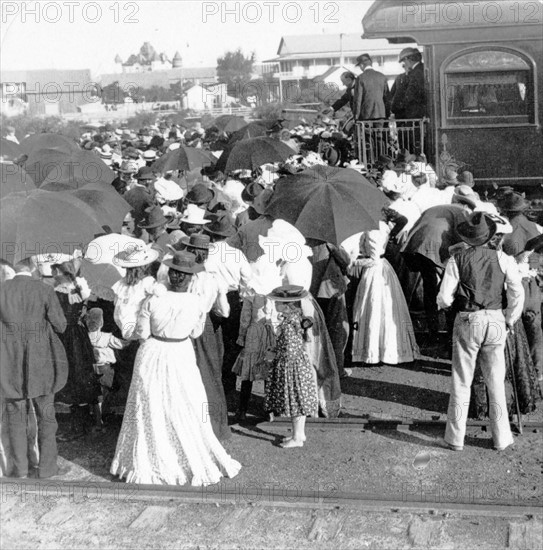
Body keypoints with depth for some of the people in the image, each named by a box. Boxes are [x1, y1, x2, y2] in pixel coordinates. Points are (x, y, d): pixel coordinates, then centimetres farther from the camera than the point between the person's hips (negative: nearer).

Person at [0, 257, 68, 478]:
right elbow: (60, 325, -8)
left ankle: (19, 468, 14)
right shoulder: (45, 291, -10)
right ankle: (46, 467, 13)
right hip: (41, 362, -1)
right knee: (46, 415, 11)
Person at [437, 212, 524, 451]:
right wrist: (510, 320, 11)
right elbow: (517, 293, -2)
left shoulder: (457, 260, -6)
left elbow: (444, 299, -9)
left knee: (461, 382, 8)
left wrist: (444, 303, 14)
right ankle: (501, 438, 19)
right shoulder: (502, 258, -1)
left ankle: (455, 438, 15)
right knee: (496, 382, 12)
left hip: (467, 322, -1)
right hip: (495, 322, 2)